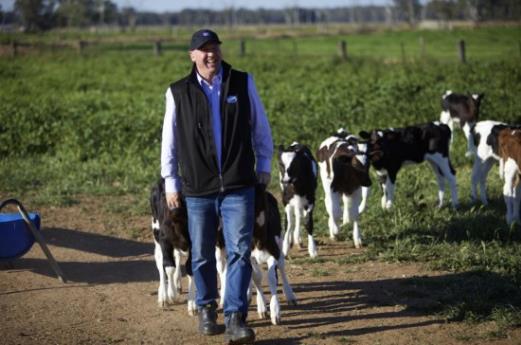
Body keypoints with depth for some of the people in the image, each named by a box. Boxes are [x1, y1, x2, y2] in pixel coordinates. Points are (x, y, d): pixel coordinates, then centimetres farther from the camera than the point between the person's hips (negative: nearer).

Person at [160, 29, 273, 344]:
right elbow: (170, 140, 6)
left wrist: (264, 166, 9)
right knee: (202, 255, 10)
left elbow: (260, 126, 10)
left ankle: (235, 318, -7)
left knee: (240, 251, -9)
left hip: (239, 186, -1)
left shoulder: (243, 82, 2)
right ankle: (207, 309, 30)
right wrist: (170, 182, 6)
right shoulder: (178, 92, 1)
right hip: (197, 188, 1)